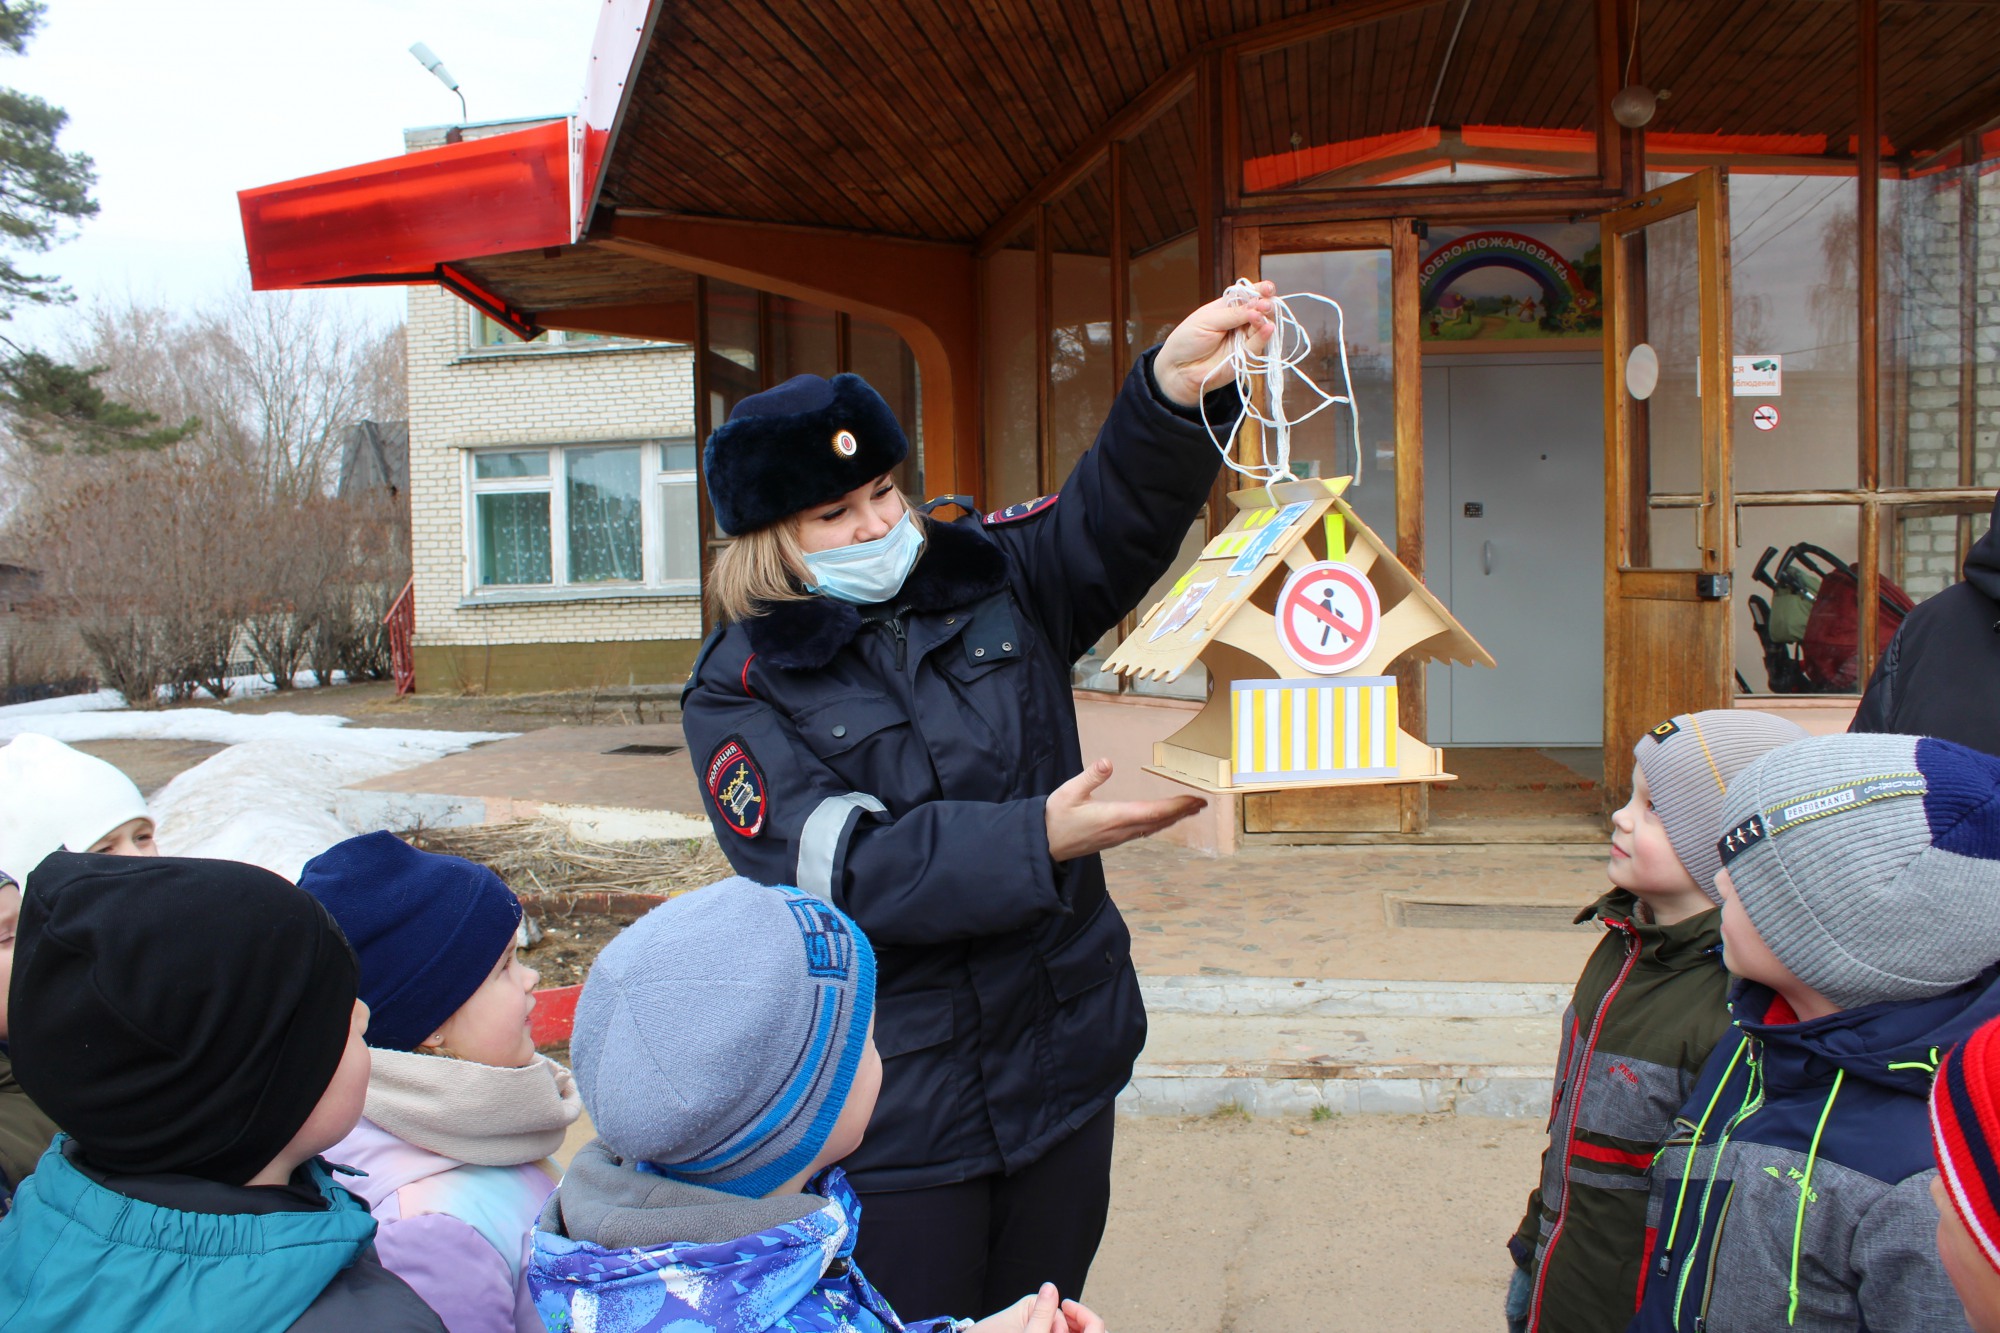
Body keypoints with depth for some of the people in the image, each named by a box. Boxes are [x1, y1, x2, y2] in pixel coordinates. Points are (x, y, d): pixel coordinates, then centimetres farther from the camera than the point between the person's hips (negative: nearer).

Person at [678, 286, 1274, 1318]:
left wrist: (1177, 385, -32)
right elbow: (847, 870, -20)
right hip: (894, 1108, -3)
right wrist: (1040, 839, -27)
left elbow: (1115, 516, -12)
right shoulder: (740, 691, -10)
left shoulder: (992, 578, 1)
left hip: (1064, 1055, 4)